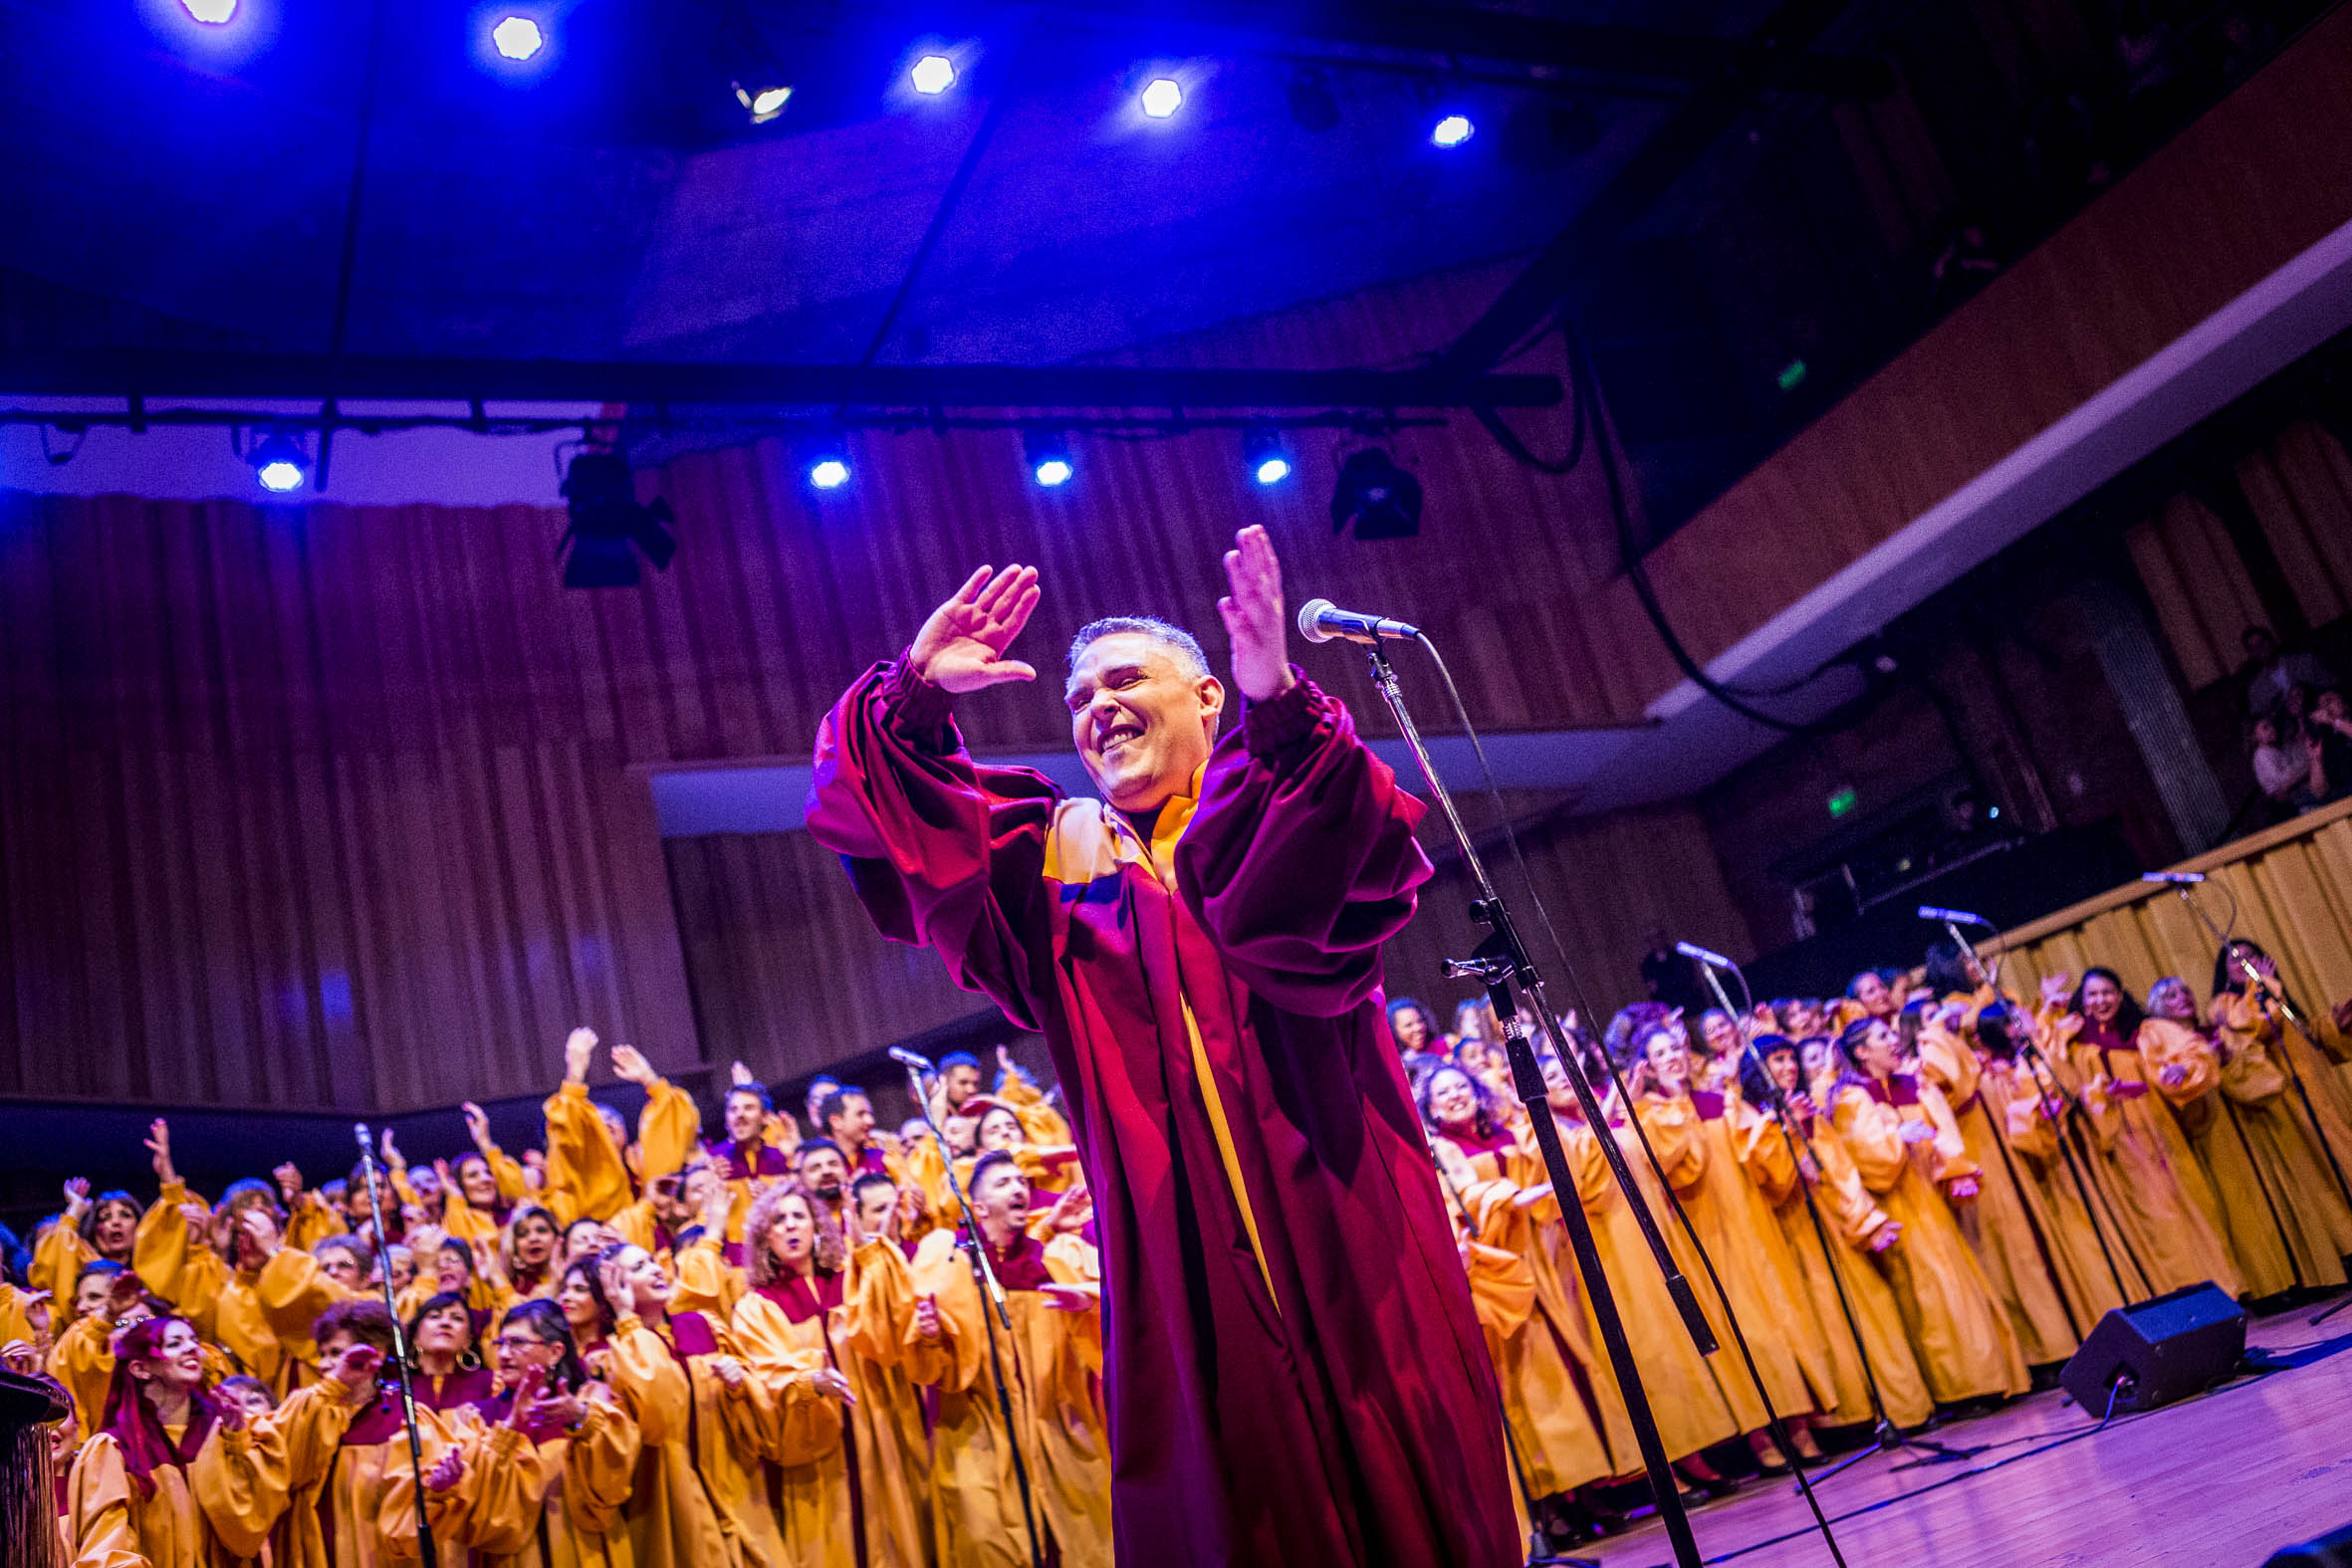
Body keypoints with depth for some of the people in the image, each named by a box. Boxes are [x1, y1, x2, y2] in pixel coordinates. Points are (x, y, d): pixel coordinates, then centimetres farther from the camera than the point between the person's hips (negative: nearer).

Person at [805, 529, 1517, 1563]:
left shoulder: (1290, 807, 9)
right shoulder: (1061, 859, 16)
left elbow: (1362, 860, -16)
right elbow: (881, 818, 8)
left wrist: (1279, 702, -33)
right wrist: (917, 694, -10)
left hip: (1336, 1214, -2)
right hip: (1180, 1260, 2)